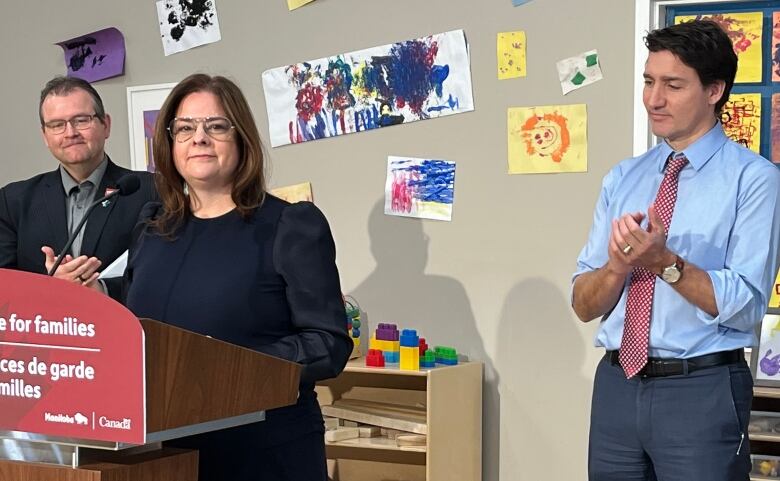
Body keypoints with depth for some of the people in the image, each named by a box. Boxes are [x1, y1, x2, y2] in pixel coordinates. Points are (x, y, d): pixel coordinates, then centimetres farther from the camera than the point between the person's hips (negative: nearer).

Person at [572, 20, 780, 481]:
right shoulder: (623, 178, 9)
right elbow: (584, 305, 6)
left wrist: (664, 262, -26)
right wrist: (617, 265, -14)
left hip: (702, 392, -4)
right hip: (617, 386, 5)